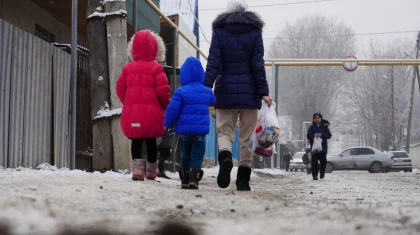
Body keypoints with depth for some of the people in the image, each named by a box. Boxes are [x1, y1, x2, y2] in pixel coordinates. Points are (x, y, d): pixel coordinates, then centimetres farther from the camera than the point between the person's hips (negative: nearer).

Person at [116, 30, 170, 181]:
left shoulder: (128, 68, 4)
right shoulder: (156, 68, -6)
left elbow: (120, 89, 5)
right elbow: (163, 90, -11)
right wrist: (164, 105, 6)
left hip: (132, 112, 2)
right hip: (152, 112, -2)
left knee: (136, 141, 5)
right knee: (151, 141, 10)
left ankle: (137, 169, -9)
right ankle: (151, 171, 20)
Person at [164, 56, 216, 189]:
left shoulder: (181, 92, -8)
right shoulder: (207, 92, 5)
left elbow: (173, 109, -12)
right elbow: (215, 102, 24)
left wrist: (168, 124, 2)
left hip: (184, 129, -1)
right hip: (201, 129, 1)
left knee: (186, 155, 14)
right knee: (197, 156, 2)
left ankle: (185, 180, 19)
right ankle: (193, 180, -14)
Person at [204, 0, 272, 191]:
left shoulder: (219, 30, 2)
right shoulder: (254, 31, 2)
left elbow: (213, 62, -5)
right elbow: (257, 65, -3)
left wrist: (206, 90, -7)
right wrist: (263, 92, -2)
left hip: (225, 91, 0)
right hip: (249, 92, 0)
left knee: (224, 132, 7)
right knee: (247, 137, 8)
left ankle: (225, 156, -26)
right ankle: (243, 179, 6)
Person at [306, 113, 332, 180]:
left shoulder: (324, 126, 8)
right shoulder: (311, 127, 8)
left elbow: (329, 135, 1)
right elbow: (308, 136, 1)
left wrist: (321, 135, -15)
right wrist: (314, 136, -19)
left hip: (323, 147, 0)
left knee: (323, 161, -3)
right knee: (314, 162, -4)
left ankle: (322, 173, 18)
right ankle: (315, 175, 0)